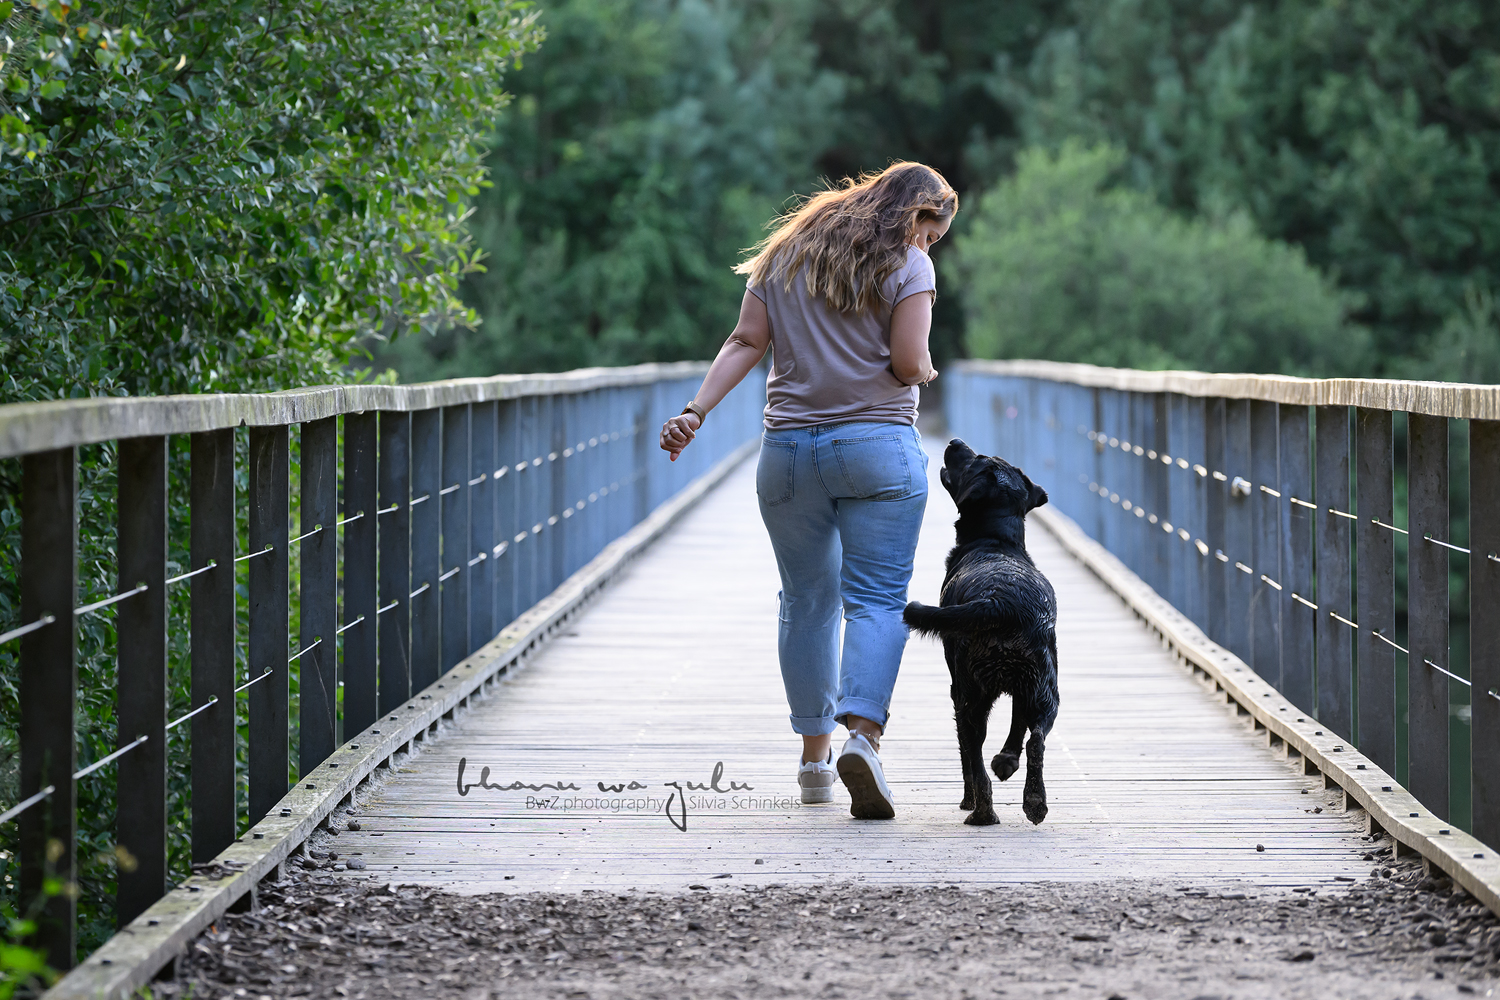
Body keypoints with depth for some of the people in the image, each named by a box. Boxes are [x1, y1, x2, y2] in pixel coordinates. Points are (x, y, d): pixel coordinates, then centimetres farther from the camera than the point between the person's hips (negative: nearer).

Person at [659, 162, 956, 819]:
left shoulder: (784, 254, 13)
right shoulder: (907, 266, -2)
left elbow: (746, 342, 5)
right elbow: (909, 363, -11)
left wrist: (695, 413, 0)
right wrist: (924, 371, 11)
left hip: (788, 447, 4)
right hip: (879, 446, -4)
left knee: (806, 603, 14)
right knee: (877, 600, -5)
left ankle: (814, 755, 18)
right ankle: (862, 735, -26)